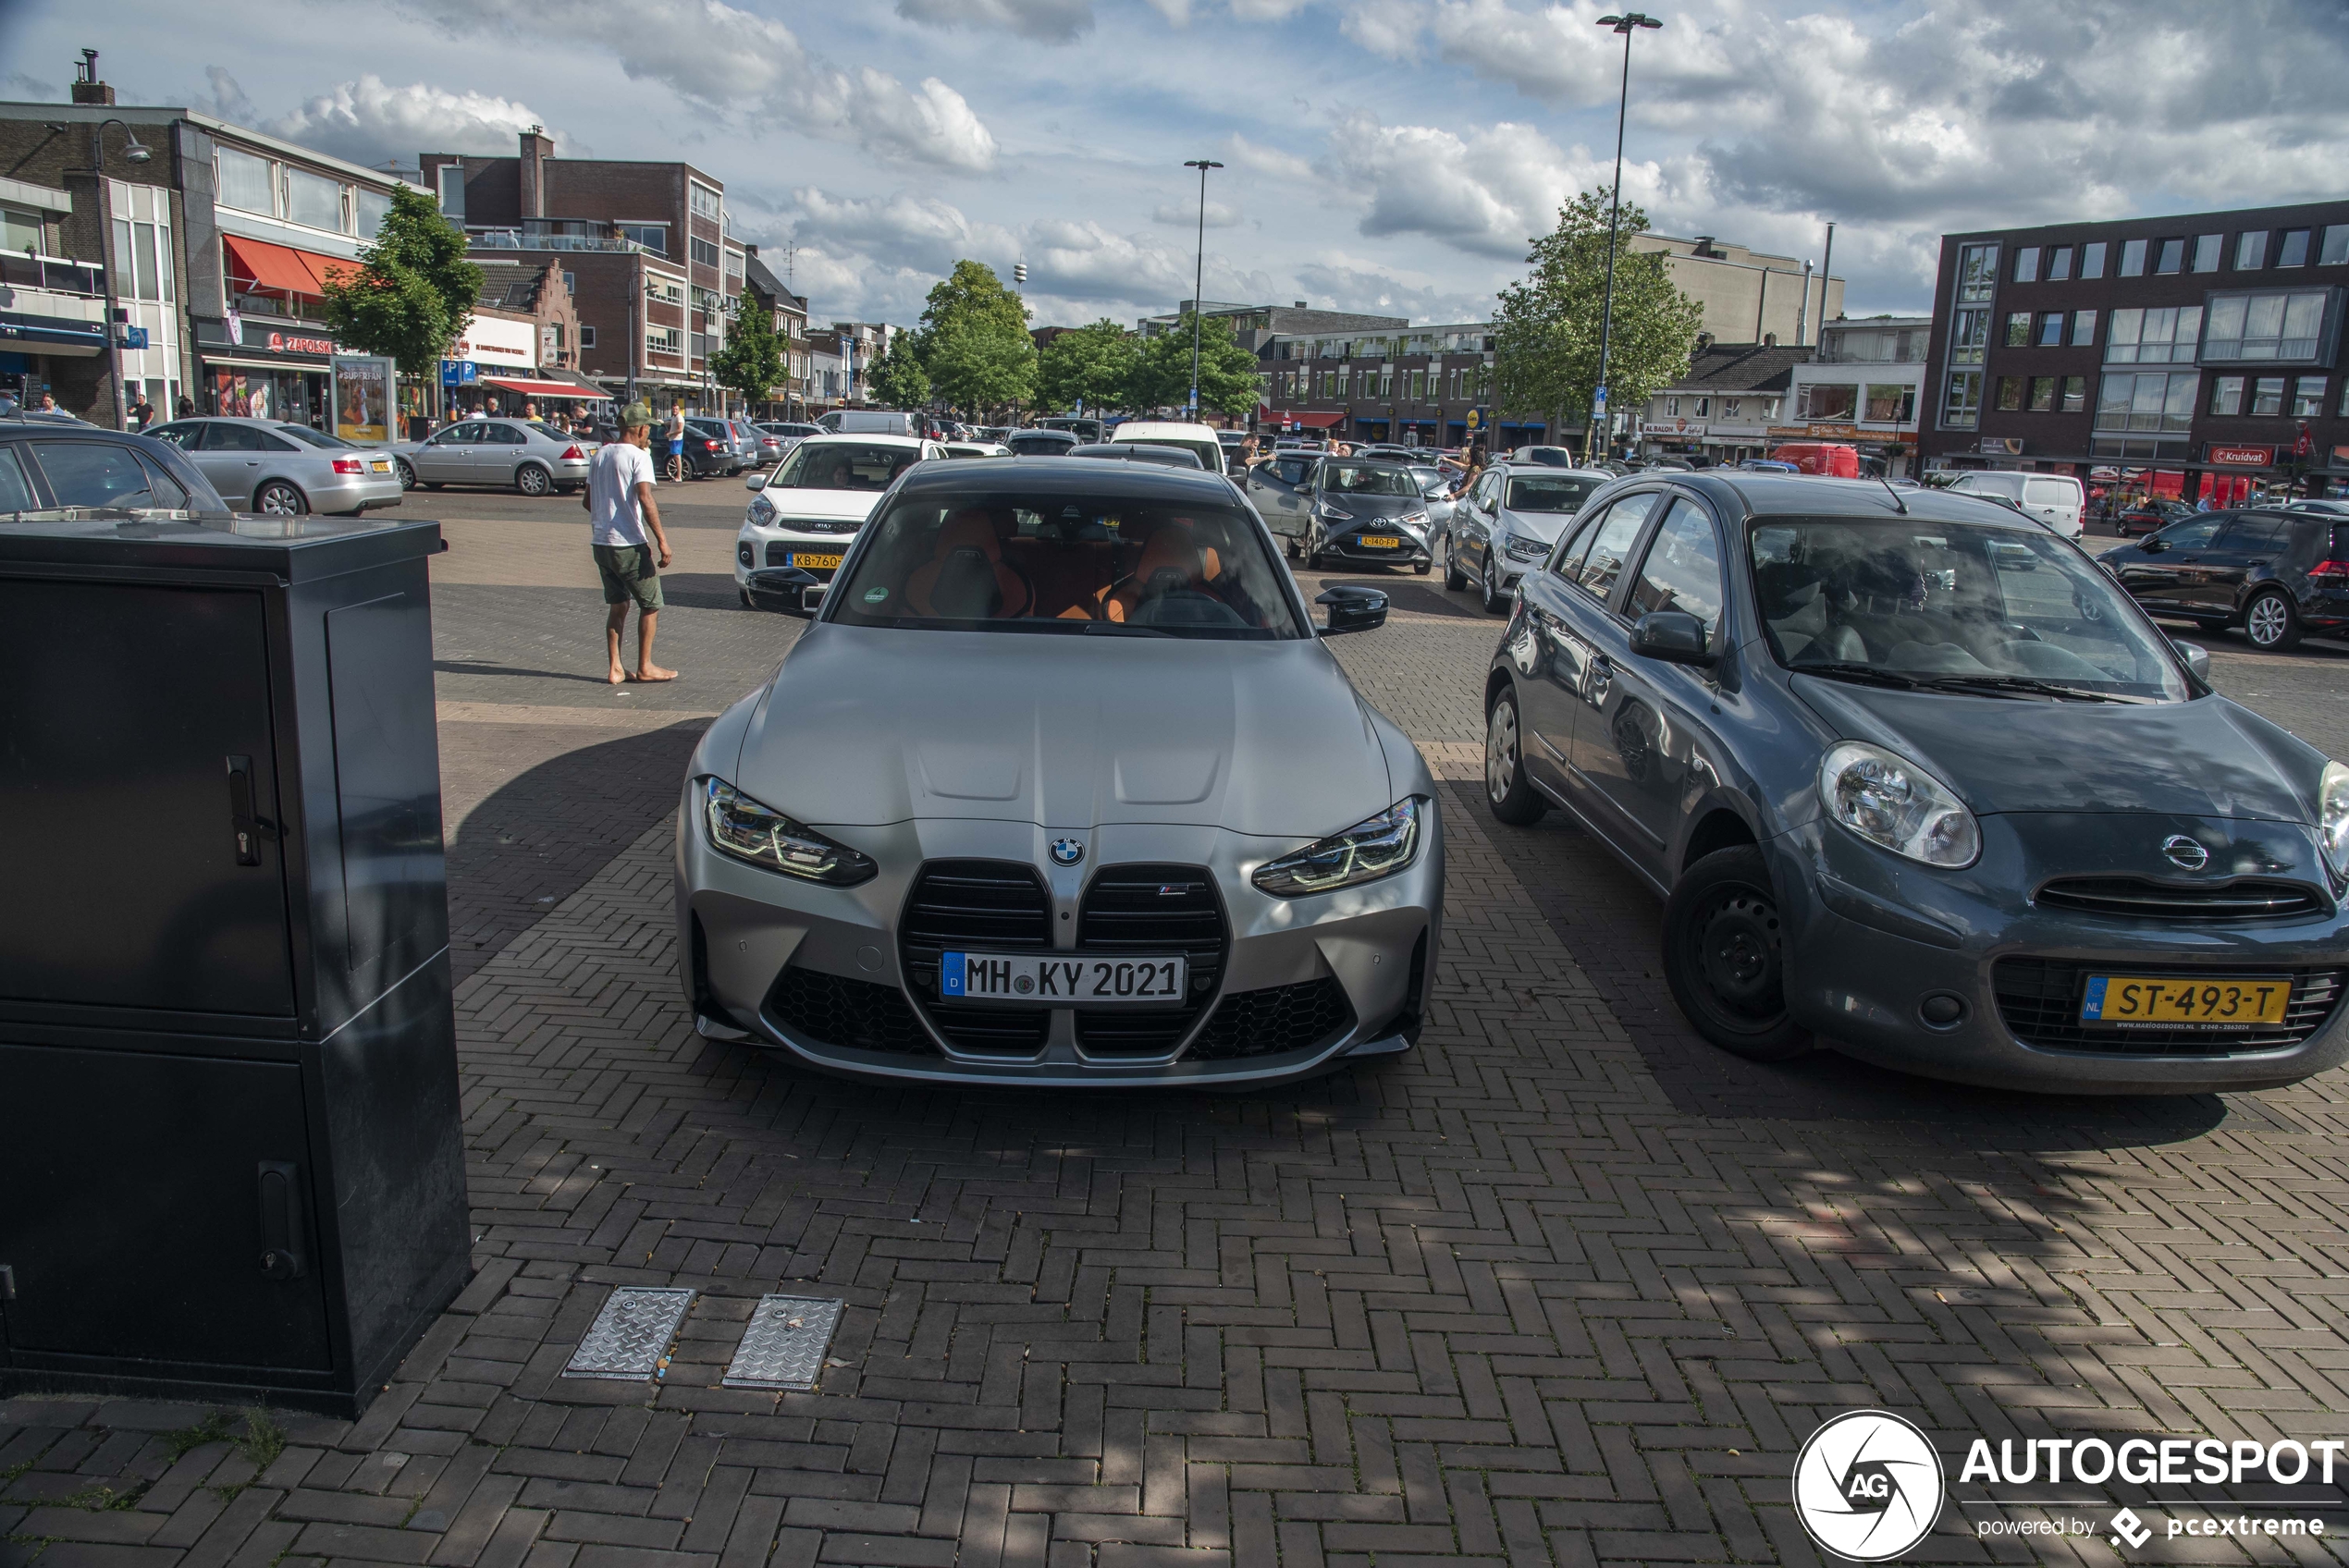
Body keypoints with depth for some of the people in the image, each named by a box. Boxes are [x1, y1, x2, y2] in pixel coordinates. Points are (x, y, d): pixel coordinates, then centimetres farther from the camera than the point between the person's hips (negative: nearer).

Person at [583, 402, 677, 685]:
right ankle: (645, 667, 8)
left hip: (600, 542, 7)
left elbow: (587, 501, 18)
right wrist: (662, 539, -23)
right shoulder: (638, 457, -10)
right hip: (629, 544, -7)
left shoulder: (601, 456, 14)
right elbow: (645, 499, -22)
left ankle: (615, 668, 11)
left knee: (618, 605, 14)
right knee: (650, 605, 5)